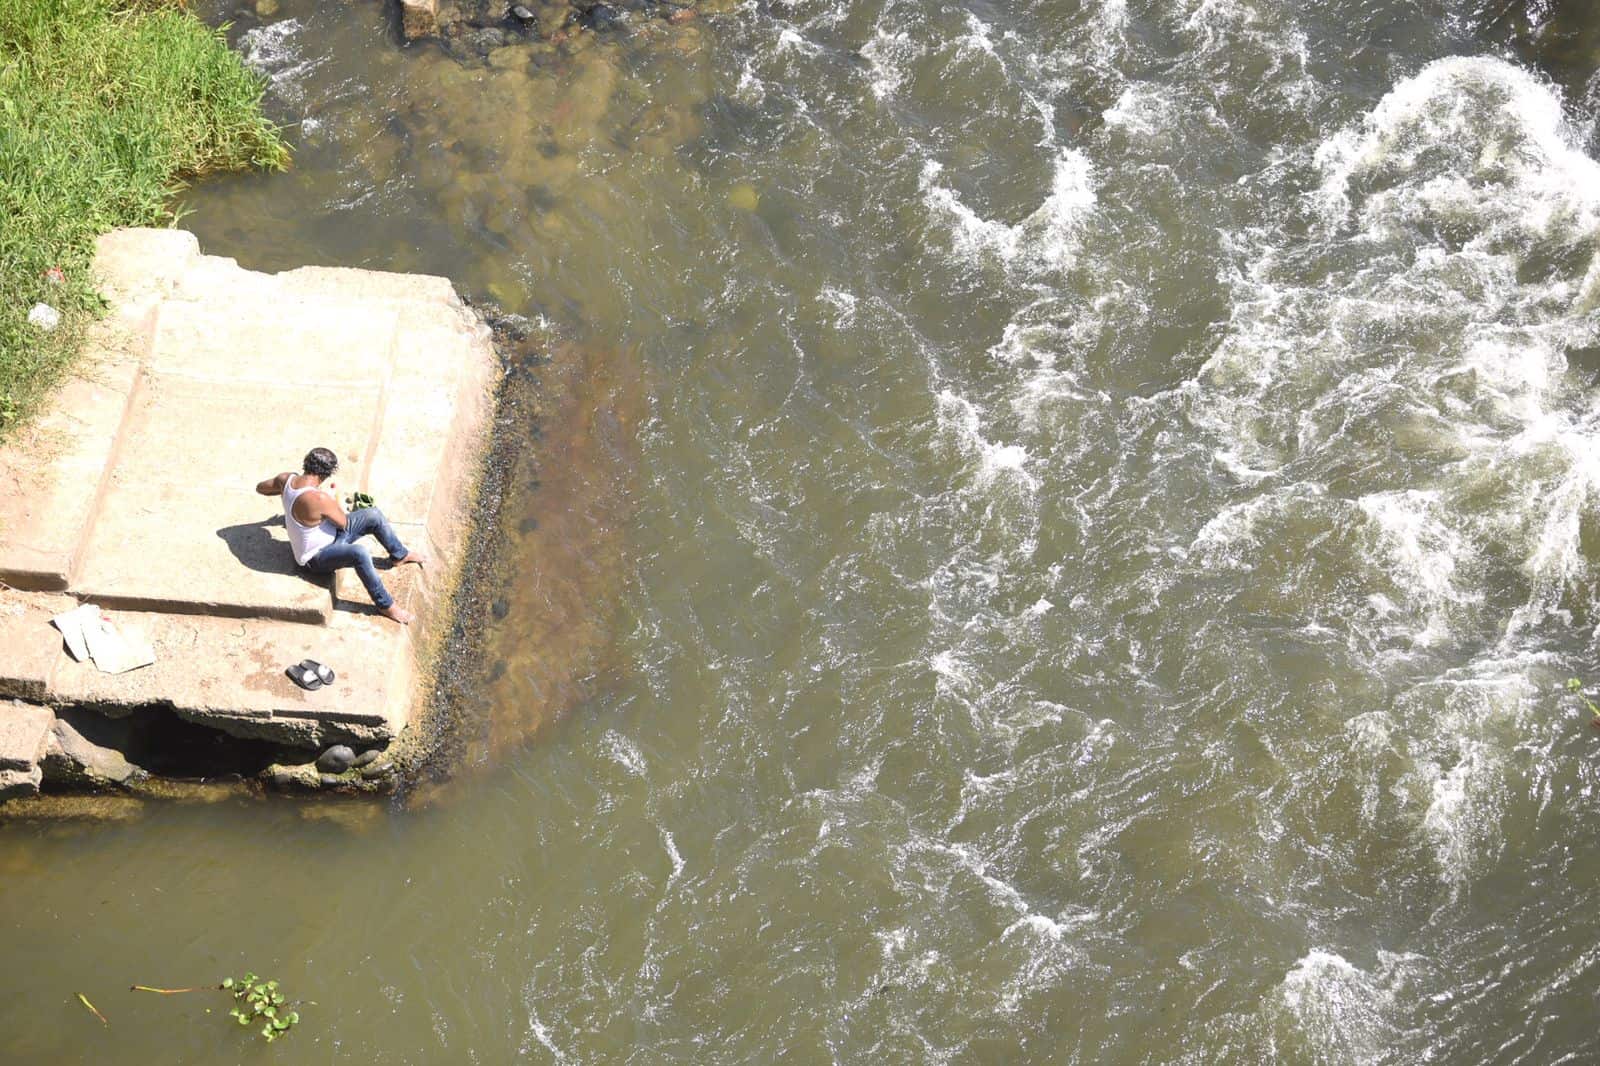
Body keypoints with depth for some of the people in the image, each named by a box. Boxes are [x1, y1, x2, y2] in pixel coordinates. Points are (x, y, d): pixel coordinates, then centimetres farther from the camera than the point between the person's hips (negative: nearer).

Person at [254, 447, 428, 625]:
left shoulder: (287, 479, -12)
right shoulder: (319, 498, -36)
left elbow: (260, 488, 8)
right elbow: (344, 523, -18)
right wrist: (330, 494, -5)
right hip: (317, 557, -9)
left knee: (374, 515, 1)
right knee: (359, 552, -37)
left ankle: (400, 555, 25)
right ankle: (385, 605, -21)